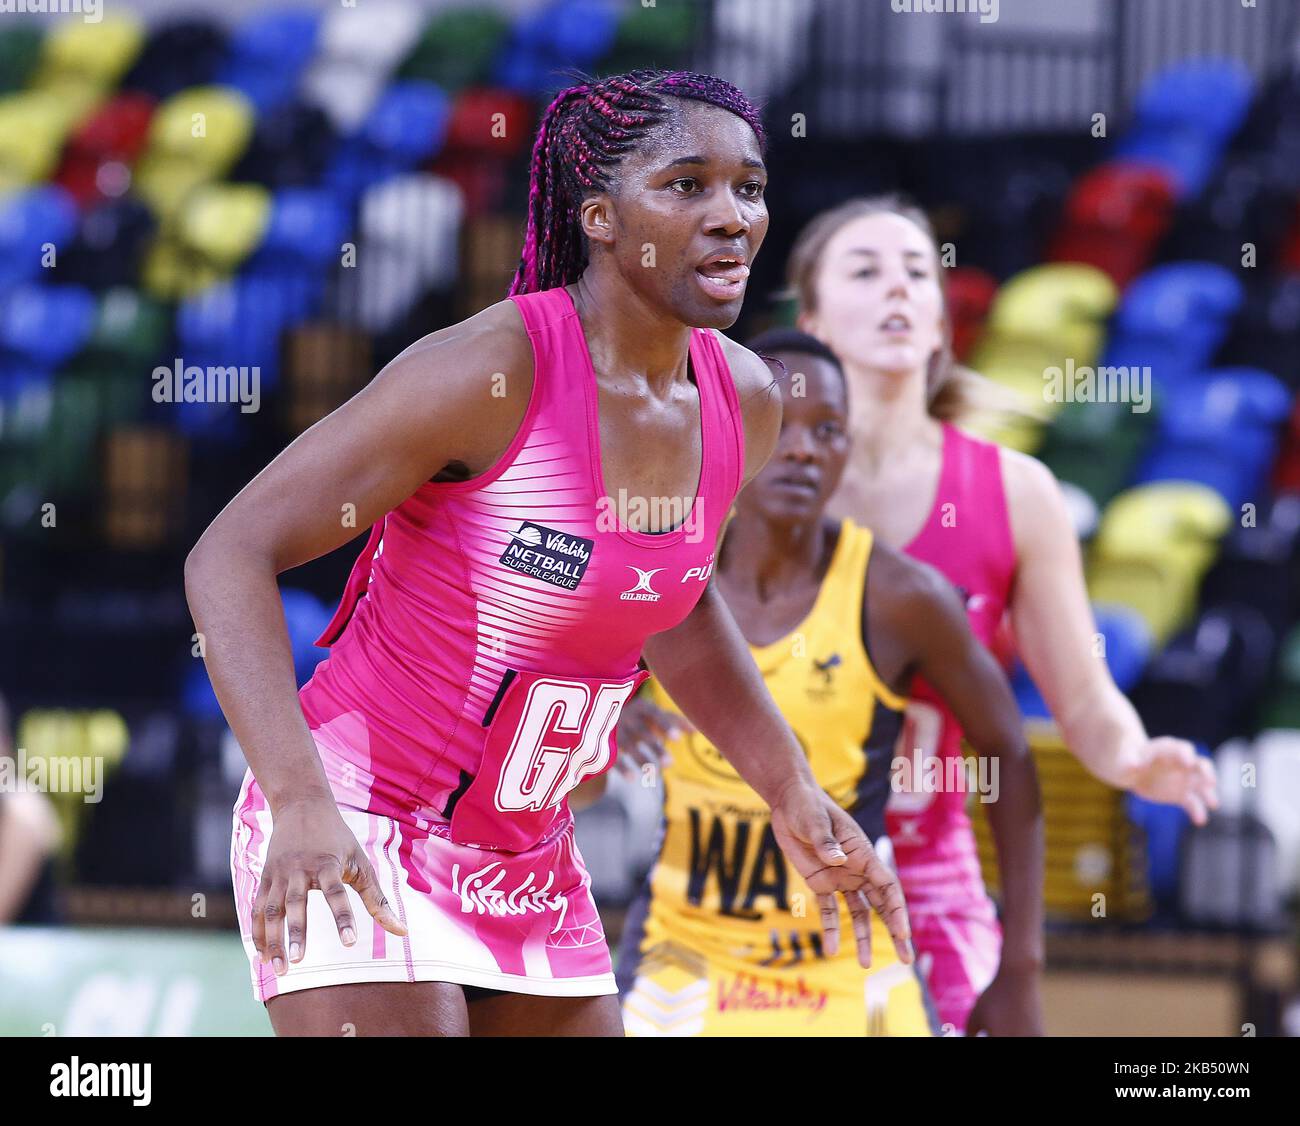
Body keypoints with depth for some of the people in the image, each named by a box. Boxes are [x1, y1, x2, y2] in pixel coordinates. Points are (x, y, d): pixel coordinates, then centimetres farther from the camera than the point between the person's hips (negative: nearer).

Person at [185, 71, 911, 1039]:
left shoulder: (743, 401, 0)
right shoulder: (491, 369, -21)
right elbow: (230, 556, -23)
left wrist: (793, 796, 16)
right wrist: (300, 802, -35)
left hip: (529, 867, 8)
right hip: (353, 842, -8)